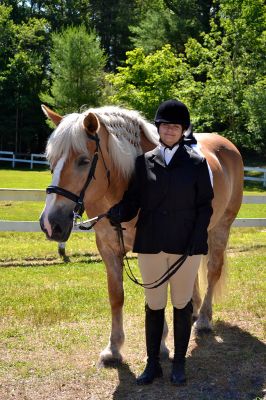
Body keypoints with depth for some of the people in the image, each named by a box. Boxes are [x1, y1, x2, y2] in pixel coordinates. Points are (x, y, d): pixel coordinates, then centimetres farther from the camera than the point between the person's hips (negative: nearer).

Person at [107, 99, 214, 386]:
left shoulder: (197, 163, -2)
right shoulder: (144, 162, 2)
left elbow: (205, 206, -2)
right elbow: (132, 201, 0)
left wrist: (195, 243, -12)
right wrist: (116, 214, -22)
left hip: (186, 245, -1)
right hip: (150, 244, 2)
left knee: (182, 304, 10)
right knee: (153, 305, 11)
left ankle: (179, 364, 25)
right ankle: (152, 364, 24)